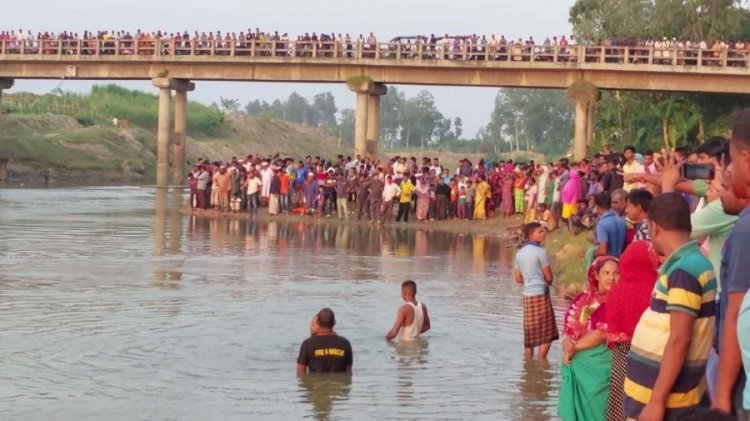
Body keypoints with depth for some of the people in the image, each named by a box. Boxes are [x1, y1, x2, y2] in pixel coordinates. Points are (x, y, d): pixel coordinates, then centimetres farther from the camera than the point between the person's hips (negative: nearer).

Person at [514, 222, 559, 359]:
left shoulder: (520, 253, 8)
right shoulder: (540, 252, -12)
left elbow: (518, 278, 12)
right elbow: (549, 277, -8)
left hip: (527, 295, 7)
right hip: (540, 294, -7)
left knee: (530, 333, 12)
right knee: (547, 333, 2)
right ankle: (541, 361, 1)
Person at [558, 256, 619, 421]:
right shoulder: (582, 298, 12)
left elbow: (602, 334, -14)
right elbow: (568, 327, 10)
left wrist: (574, 347, -7)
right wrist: (568, 345, -11)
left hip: (598, 365, -6)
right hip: (575, 364, 6)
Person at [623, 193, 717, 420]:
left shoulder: (684, 271, -19)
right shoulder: (692, 262, 11)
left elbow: (680, 340, -24)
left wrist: (656, 401, -23)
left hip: (666, 397, -9)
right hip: (657, 390, 9)